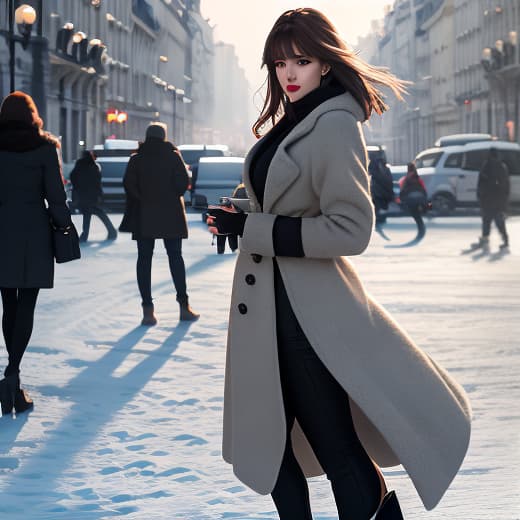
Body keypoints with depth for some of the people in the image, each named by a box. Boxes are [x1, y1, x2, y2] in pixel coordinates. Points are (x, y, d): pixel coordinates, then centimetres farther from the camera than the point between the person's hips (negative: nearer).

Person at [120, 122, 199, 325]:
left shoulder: (136, 159, 1)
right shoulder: (173, 157, -2)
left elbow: (128, 185, -8)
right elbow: (183, 183, -7)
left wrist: (143, 199, 4)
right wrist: (170, 196, 10)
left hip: (143, 218, 0)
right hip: (171, 215, 0)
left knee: (144, 259, 3)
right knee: (175, 257, 8)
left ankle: (148, 309, -4)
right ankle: (184, 305, 7)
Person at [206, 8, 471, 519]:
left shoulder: (335, 126, -15)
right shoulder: (288, 123, 11)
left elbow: (350, 229, -22)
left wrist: (250, 228, -19)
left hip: (309, 313, -9)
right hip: (266, 308, 9)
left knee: (337, 450, -3)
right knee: (269, 443, 15)